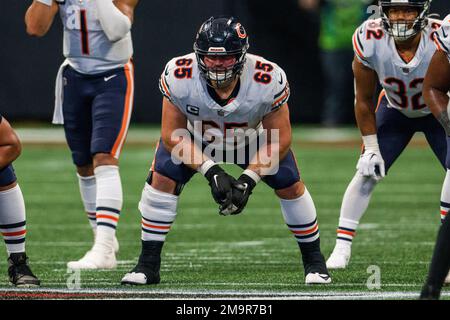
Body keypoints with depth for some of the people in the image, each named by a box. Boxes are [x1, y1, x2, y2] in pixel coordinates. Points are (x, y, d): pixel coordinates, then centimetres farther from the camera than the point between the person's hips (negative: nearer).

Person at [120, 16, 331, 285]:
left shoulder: (268, 80, -36)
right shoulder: (179, 77, -36)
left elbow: (279, 140, -23)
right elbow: (173, 136, -24)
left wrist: (248, 180, -32)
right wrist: (211, 171, -34)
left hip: (253, 138, 0)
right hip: (193, 137, 0)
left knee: (290, 185, -11)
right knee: (162, 180, -19)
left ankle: (314, 261, 12)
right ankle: (148, 265, -7)